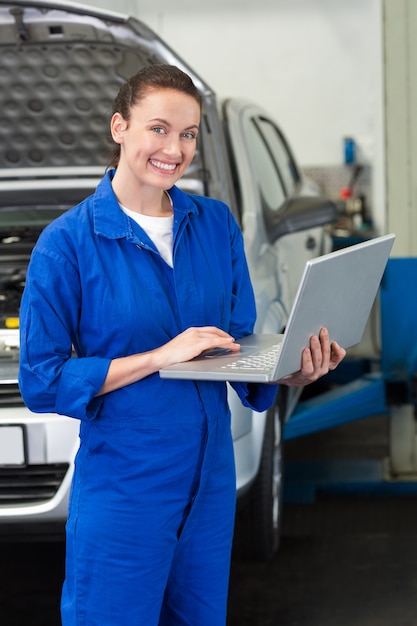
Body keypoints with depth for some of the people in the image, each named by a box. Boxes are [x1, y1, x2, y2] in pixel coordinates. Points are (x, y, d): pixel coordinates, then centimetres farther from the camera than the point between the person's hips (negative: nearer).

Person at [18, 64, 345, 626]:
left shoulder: (216, 223, 5)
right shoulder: (69, 241, -11)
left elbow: (241, 341, 11)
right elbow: (41, 380, -12)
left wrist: (293, 371, -11)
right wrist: (161, 356, -20)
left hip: (210, 476, 5)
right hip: (125, 485, -5)